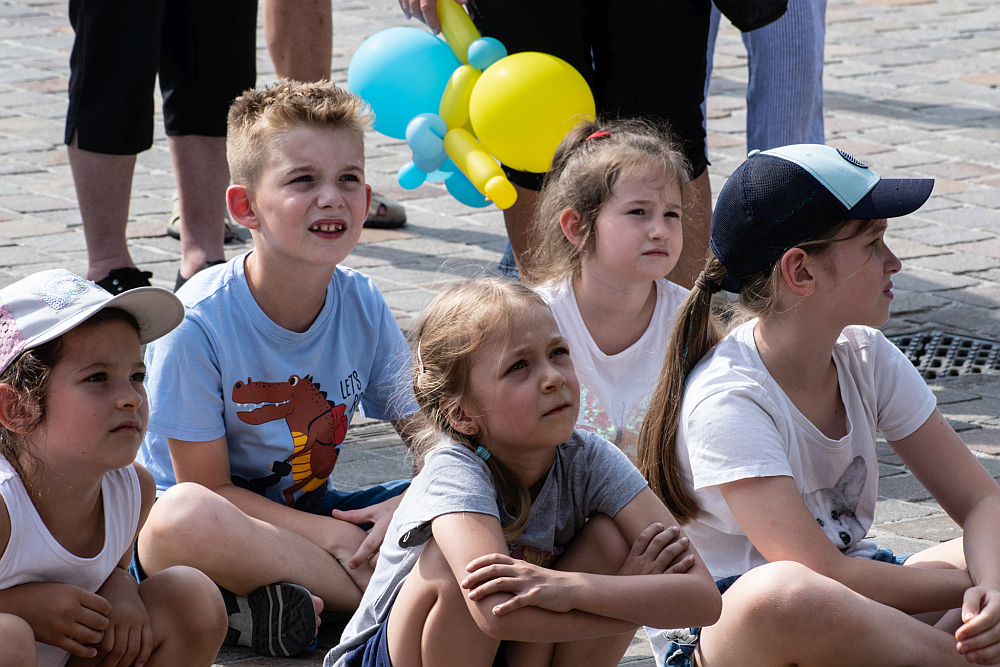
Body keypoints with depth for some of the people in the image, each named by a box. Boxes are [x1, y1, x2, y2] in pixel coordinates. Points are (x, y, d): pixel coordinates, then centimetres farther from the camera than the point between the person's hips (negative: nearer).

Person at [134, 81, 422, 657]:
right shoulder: (199, 322, -20)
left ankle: (295, 604, -22)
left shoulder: (363, 307, -5)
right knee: (182, 518, -41)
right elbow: (206, 488, -18)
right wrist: (333, 537, -26)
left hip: (310, 514, 5)